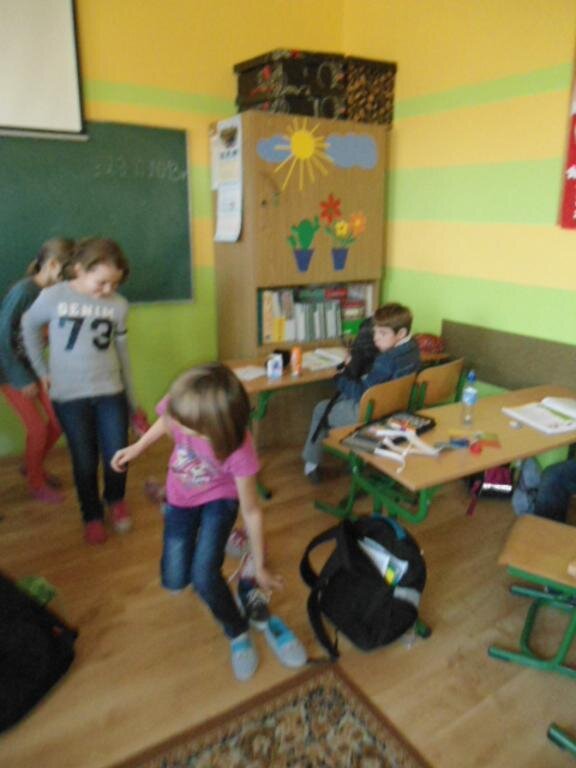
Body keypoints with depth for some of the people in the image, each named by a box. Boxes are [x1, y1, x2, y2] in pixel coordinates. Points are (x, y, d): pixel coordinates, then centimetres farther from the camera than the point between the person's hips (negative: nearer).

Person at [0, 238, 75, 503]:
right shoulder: (23, 290, -24)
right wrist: (23, 380, -18)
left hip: (35, 368, 6)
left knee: (58, 422, 8)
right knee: (38, 427, -1)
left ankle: (32, 466, 35)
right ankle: (36, 483, 23)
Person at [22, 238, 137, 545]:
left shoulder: (118, 305, -4)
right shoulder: (53, 297, -10)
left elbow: (122, 351, 6)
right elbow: (29, 327, 9)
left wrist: (132, 399, 10)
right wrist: (42, 370, 8)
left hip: (110, 392, 1)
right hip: (69, 396, -1)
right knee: (85, 462, 8)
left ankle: (116, 501, 35)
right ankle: (92, 516, 33)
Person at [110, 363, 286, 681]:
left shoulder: (238, 450, -40)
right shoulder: (180, 408, -35)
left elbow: (251, 510, -25)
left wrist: (259, 567, -15)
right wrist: (137, 447, 4)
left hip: (219, 499, -3)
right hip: (180, 498, 3)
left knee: (204, 578, -20)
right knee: (174, 581, 6)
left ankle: (239, 635, 12)